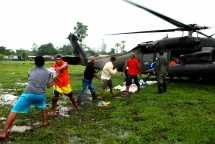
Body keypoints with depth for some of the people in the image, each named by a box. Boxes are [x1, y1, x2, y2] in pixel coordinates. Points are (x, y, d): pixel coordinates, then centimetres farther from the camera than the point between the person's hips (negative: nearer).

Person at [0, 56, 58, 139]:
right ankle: (44, 121, 42)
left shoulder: (30, 71, 19)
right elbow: (49, 85, 23)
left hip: (28, 94, -1)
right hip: (40, 95, 2)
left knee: (14, 110, 5)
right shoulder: (48, 72, 17)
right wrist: (55, 79, 39)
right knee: (43, 106, 35)